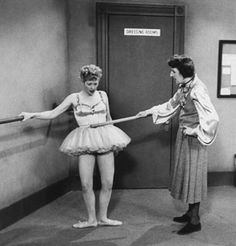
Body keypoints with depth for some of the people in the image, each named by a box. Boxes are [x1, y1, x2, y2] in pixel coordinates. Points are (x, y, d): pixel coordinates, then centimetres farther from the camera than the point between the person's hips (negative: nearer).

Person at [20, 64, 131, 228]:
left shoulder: (103, 95, 10)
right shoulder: (74, 98, 4)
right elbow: (53, 113, 2)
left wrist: (114, 140, 22)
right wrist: (33, 115, -10)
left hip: (105, 139, 2)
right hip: (85, 143, -2)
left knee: (108, 183, 3)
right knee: (86, 184, -3)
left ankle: (103, 217, 21)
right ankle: (91, 219, 17)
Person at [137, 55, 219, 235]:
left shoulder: (197, 91, -24)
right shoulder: (184, 87, 4)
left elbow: (213, 118, -29)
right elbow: (171, 105, 19)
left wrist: (195, 131, -22)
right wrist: (150, 111, 18)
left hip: (193, 139, -9)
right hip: (184, 136, 9)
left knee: (193, 176, 1)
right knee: (186, 174, 17)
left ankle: (195, 221, 15)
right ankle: (191, 213, 33)